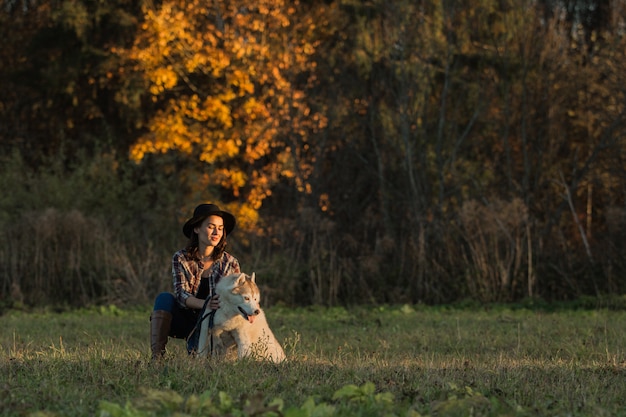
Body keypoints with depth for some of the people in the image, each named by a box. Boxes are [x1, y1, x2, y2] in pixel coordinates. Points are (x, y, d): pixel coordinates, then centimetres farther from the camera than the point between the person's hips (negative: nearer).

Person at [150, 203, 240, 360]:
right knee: (164, 298, -29)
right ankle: (156, 357, -34)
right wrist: (205, 304, -38)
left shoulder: (230, 263, -2)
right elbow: (181, 294, -16)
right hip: (184, 321, 1)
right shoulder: (181, 259, -4)